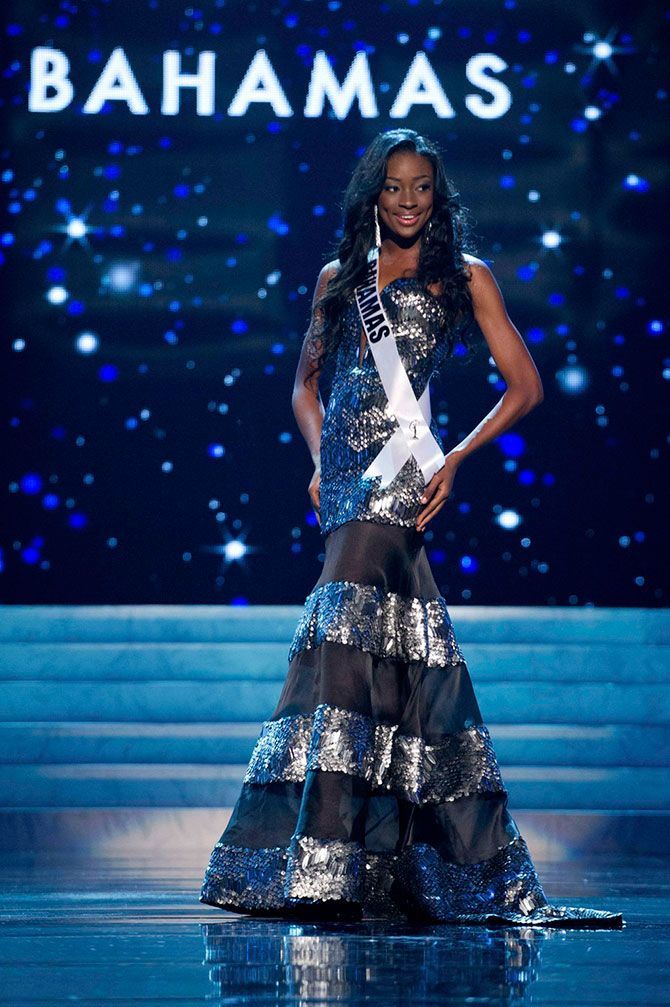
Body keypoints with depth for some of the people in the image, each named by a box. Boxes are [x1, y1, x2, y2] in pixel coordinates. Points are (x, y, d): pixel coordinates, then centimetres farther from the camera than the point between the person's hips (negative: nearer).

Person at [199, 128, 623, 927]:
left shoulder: (465, 277, 7)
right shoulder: (340, 277, 18)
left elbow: (525, 385, 5)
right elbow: (306, 382, 24)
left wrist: (454, 459, -6)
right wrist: (320, 460, 6)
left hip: (402, 472, -4)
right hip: (347, 473, 4)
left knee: (347, 638, -16)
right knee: (403, 648, 2)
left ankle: (323, 866, -18)